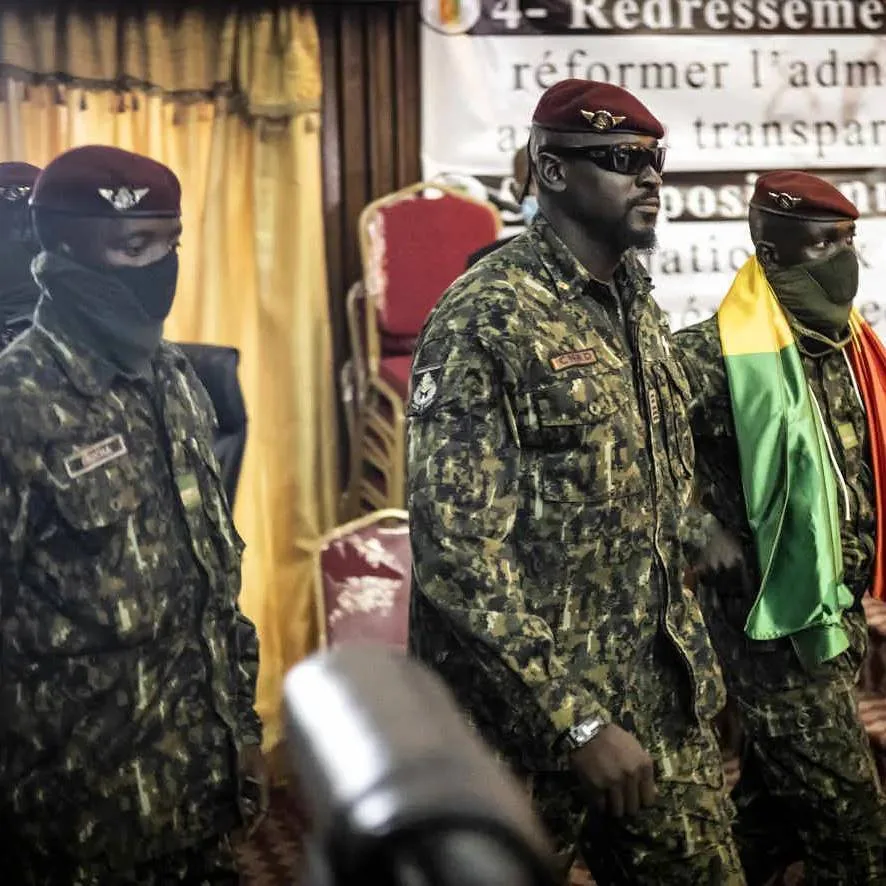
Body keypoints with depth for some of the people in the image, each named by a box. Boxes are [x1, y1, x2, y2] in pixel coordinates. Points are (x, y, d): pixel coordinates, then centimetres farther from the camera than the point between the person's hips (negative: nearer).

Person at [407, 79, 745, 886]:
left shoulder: (641, 308, 9)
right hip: (526, 713, -7)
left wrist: (693, 662, 14)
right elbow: (456, 550, -21)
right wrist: (576, 719, -21)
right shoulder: (485, 320, -16)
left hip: (659, 699, 7)